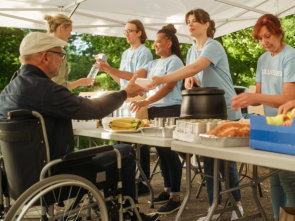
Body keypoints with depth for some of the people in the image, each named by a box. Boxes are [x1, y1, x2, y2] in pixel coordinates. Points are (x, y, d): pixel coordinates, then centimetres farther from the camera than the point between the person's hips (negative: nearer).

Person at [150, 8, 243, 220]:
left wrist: (161, 79, -39)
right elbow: (191, 75, 15)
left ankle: (237, 203, 20)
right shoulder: (192, 51, 12)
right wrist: (189, 80, -11)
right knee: (210, 161, 7)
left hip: (226, 112, -7)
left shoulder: (214, 47, -14)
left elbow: (194, 69, -30)